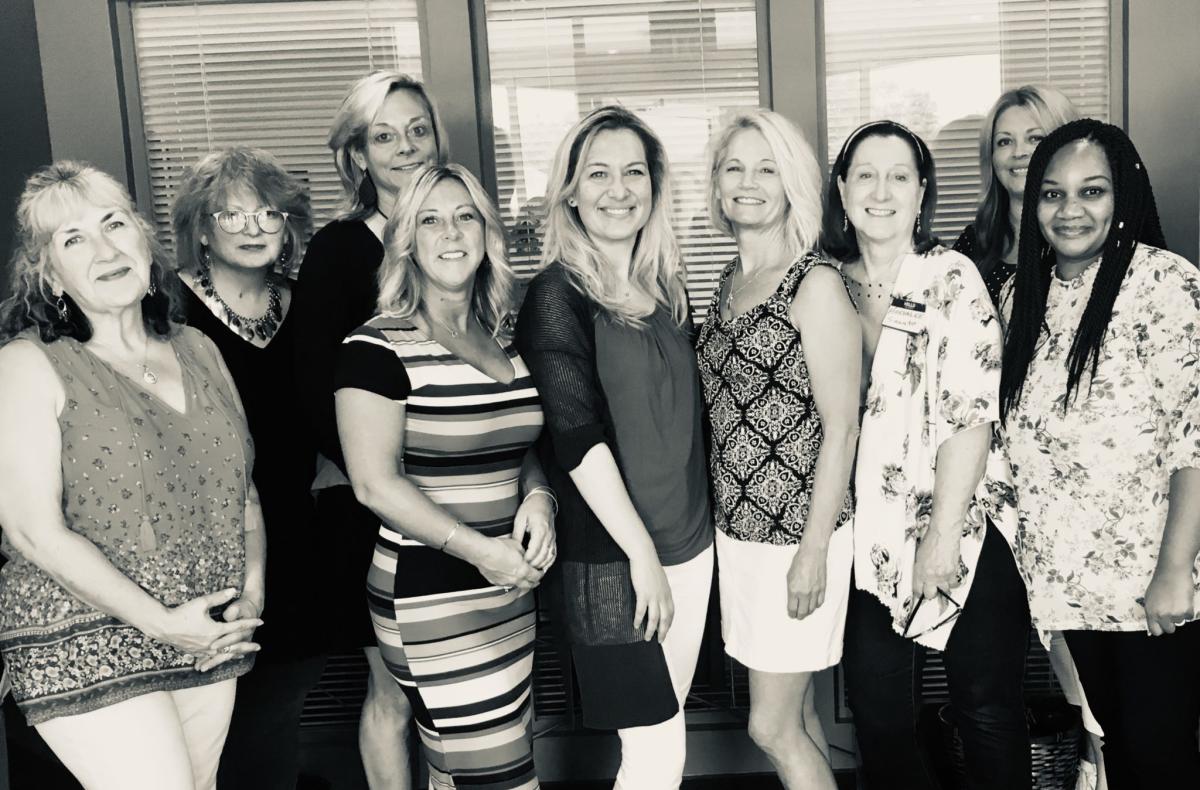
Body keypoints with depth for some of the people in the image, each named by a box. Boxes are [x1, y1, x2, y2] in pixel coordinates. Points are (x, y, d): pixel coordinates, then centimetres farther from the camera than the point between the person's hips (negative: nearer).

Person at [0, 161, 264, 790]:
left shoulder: (198, 350, 8)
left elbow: (243, 484, 13)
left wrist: (253, 589, -2)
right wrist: (160, 621, -16)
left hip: (212, 642, 5)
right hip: (88, 654, -5)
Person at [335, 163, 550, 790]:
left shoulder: (505, 340, 10)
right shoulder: (380, 346, -11)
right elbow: (375, 483, -15)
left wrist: (537, 496, -2)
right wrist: (477, 549, -18)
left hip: (512, 587, 7)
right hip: (432, 602, -6)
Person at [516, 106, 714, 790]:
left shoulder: (667, 286, 9)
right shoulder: (559, 295, -11)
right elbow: (577, 440, -17)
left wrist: (694, 537, 10)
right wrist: (643, 554, -16)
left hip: (690, 547, 6)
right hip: (612, 560, -6)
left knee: (665, 730, 14)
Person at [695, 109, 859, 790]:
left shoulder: (815, 283, -12)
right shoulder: (732, 281, 9)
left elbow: (841, 427, -14)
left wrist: (813, 551, -15)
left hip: (799, 529, -7)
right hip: (738, 524, 7)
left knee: (774, 725, 1)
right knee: (796, 713, 17)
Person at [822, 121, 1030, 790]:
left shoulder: (952, 278, -7)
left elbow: (972, 416, -12)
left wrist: (943, 537, -15)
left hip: (966, 531, -3)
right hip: (872, 537, 4)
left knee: (988, 712, 9)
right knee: (880, 718, 11)